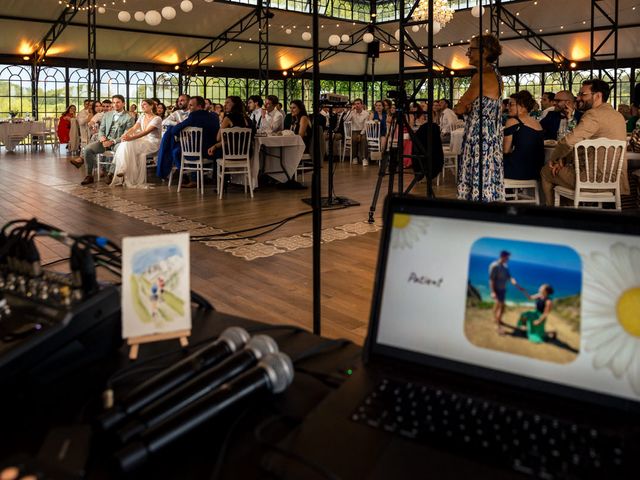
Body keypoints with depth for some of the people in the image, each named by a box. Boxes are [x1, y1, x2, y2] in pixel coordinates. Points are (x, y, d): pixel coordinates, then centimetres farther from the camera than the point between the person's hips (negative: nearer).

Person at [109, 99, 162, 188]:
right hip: (143, 141, 6)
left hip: (153, 143, -6)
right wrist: (125, 134, -20)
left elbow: (146, 132, -23)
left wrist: (131, 138, -35)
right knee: (124, 143, -23)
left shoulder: (157, 119, -10)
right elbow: (134, 128, 2)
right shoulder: (142, 117, 14)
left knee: (130, 145, -28)